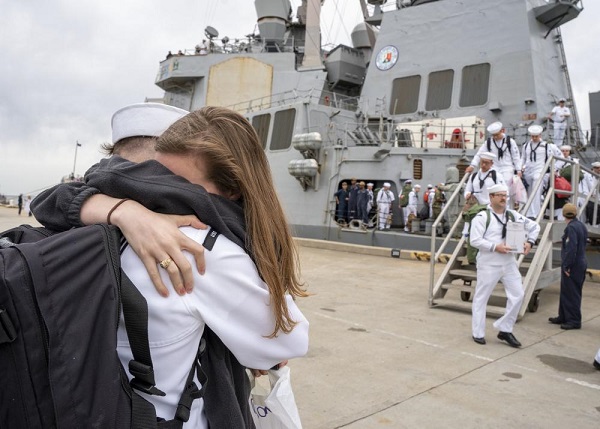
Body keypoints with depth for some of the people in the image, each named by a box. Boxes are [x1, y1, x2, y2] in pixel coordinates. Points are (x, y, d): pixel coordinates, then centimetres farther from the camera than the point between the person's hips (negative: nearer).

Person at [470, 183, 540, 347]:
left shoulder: (513, 215, 7)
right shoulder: (482, 217, -10)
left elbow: (534, 226, 17)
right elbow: (475, 240, -16)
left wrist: (530, 242, 2)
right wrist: (495, 247, -22)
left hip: (509, 262, 6)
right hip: (488, 264, -5)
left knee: (517, 295, 4)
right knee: (481, 297, 3)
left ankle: (505, 330, 19)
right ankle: (478, 333, 17)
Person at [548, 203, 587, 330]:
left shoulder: (571, 228, -19)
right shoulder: (581, 226, 10)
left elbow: (571, 249, -25)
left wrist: (567, 266, -19)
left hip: (573, 266, -10)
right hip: (580, 263, 10)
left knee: (571, 294, -1)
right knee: (565, 292, 18)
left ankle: (574, 321, 7)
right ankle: (563, 317, 28)